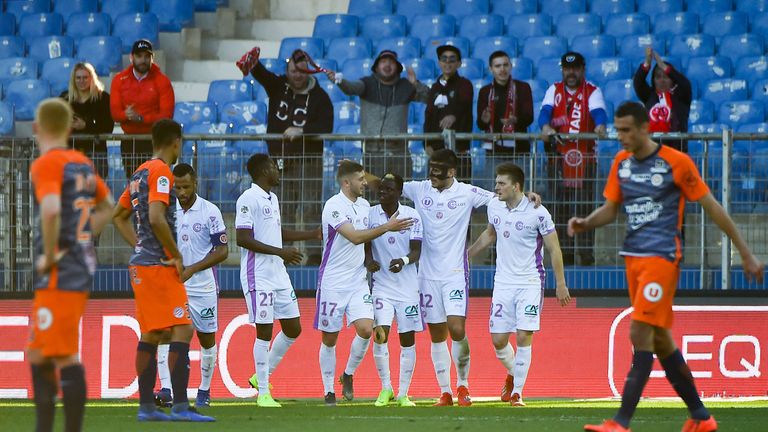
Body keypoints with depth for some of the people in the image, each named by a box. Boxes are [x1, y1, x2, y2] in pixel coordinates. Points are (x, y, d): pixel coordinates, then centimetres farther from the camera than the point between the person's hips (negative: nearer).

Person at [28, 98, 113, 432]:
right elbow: (107, 207, 27)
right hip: (82, 268, 8)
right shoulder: (83, 164, 13)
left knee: (66, 359, -8)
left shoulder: (45, 165, -12)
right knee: (39, 356, 15)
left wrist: (50, 255, -17)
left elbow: (51, 210, -29)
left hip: (58, 275, -8)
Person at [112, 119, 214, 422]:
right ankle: (180, 406, -16)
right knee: (182, 330, -11)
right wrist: (176, 256, -15)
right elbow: (156, 218, -25)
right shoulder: (161, 172, -13)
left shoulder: (141, 173, 15)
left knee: (150, 335, 12)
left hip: (141, 265, 9)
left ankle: (146, 406, 13)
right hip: (159, 265, -9)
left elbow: (118, 216, 24)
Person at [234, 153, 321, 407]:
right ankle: (263, 392, 1)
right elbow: (243, 239, -19)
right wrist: (280, 252, -22)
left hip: (279, 273, 9)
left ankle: (263, 375, 23)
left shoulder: (272, 199, 16)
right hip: (258, 275, -9)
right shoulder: (248, 200, -12)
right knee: (264, 331, -5)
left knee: (292, 329, 9)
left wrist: (313, 234, 27)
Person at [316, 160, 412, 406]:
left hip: (358, 281, 5)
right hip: (333, 282, -5)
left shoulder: (364, 205, 9)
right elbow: (355, 237, -24)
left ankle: (348, 375, 11)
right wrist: (387, 227, -26)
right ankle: (329, 392, 14)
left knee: (365, 329, -12)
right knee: (330, 338, 2)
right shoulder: (334, 206, -14)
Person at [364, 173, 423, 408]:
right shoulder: (370, 214, 0)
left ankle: (403, 394, 13)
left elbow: (416, 250, -6)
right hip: (381, 285, 0)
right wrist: (369, 261, -18)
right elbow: (366, 245, 4)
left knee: (407, 339, 3)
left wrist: (404, 260, -27)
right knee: (380, 335, -12)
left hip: (407, 285, 0)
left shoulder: (412, 216, -3)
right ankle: (385, 388, 5)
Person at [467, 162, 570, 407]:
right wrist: (466, 255, 29)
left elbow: (554, 249, -5)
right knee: (498, 340, 2)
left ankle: (517, 392, -1)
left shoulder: (537, 213, -13)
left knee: (524, 337, -11)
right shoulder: (494, 207, 3)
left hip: (530, 283, -5)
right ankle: (513, 374, 32)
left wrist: (560, 284, -5)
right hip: (503, 283, 5)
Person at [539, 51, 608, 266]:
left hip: (584, 156, -3)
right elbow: (545, 110, -5)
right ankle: (564, 255, 9)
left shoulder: (592, 91, 5)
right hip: (558, 157, 3)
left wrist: (600, 126, -37)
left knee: (584, 205, -8)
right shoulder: (554, 90, 12)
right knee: (560, 207, 3)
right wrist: (546, 126, -28)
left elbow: (598, 111, -14)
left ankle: (586, 253, -4)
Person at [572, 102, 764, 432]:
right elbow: (610, 208, 15)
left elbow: (712, 207, -5)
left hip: (662, 258, -7)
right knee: (660, 339, 10)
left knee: (640, 334, -15)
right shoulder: (621, 162, 9)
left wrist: (746, 253, -2)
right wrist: (585, 223, -8)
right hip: (633, 256, 7)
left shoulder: (676, 163, -9)